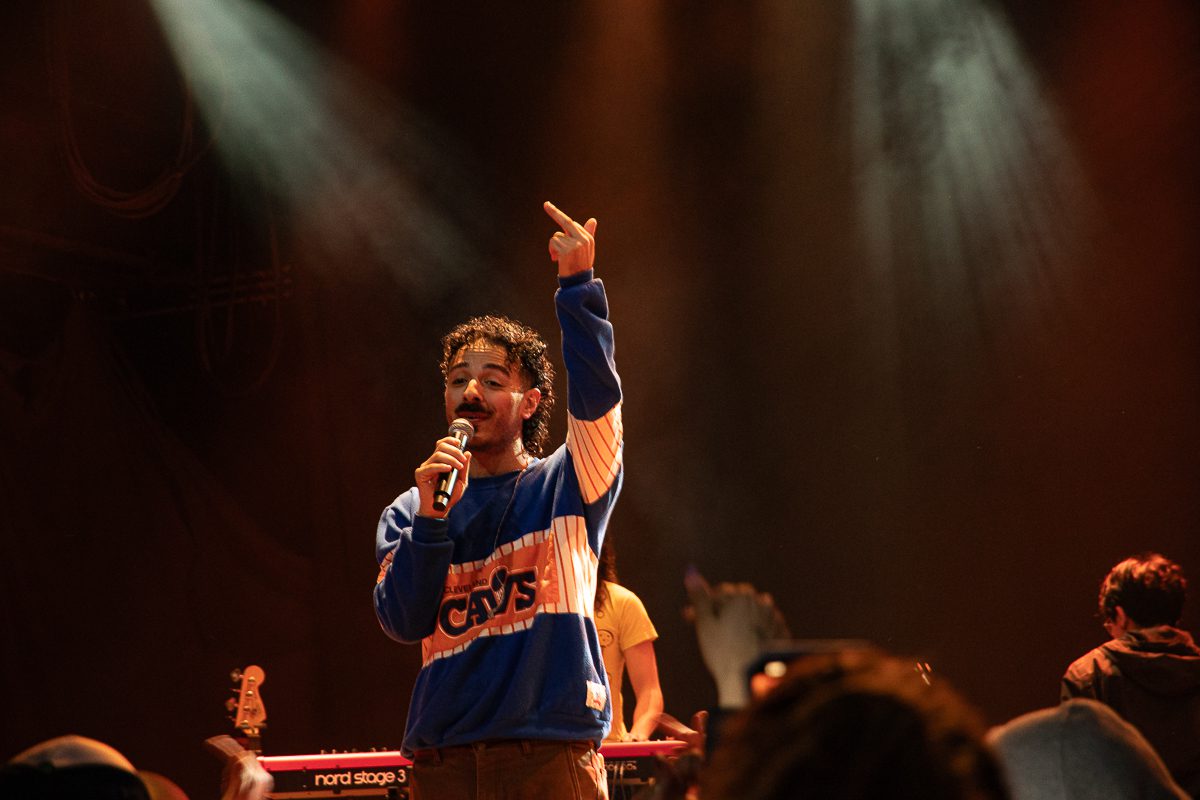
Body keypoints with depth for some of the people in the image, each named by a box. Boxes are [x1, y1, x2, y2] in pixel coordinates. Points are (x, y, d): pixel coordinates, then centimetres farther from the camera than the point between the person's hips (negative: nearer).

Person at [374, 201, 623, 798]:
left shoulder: (566, 485, 10)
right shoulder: (407, 512, 15)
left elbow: (596, 396, -8)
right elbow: (404, 622, 2)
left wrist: (578, 283, -19)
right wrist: (431, 519, -11)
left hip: (552, 749, -2)